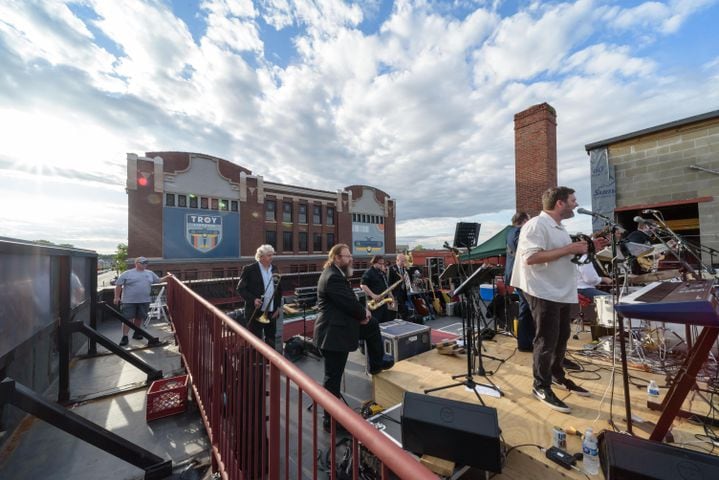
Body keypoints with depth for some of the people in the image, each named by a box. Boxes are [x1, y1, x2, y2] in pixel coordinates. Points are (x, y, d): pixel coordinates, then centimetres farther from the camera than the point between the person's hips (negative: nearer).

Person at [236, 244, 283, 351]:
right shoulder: (249, 269, -10)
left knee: (271, 340, 17)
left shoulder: (275, 269, 6)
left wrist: (278, 306, 5)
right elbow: (240, 288, -8)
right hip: (255, 312, -5)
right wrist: (253, 299, -20)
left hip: (272, 312, 5)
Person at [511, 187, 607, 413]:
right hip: (544, 293, -10)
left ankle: (557, 375, 38)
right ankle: (541, 386, 14)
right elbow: (531, 258, -28)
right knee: (547, 341, -1)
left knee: (562, 337, 20)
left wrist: (584, 249, 10)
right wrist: (568, 249, -23)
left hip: (562, 292, 10)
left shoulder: (558, 227, 16)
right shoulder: (536, 225, -17)